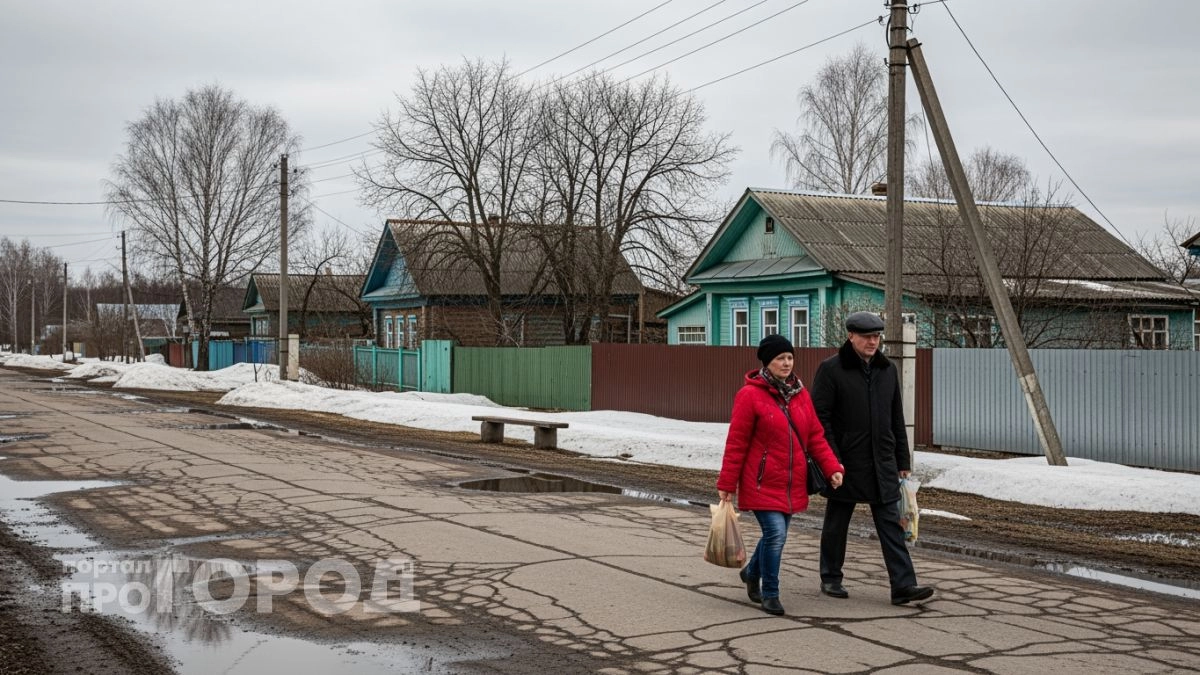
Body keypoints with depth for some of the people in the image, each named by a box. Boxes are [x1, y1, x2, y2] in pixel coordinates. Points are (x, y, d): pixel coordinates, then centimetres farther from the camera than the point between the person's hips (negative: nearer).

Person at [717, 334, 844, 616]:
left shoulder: (800, 394, 8)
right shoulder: (750, 395, -10)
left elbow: (815, 435, 10)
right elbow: (736, 443, -9)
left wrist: (832, 467, -3)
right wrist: (726, 484, -8)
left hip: (792, 483, 6)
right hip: (762, 482, -6)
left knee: (777, 534, 15)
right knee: (775, 533, -13)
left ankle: (752, 572, 43)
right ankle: (770, 594, 6)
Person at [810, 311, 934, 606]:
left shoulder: (887, 369, 11)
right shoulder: (830, 369, -7)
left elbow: (897, 420, 15)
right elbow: (820, 417, -10)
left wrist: (903, 461, 12)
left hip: (882, 464, 4)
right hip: (845, 464, -4)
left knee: (891, 524, -1)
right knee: (836, 524, 9)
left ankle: (903, 585, -4)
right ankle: (830, 579, 23)